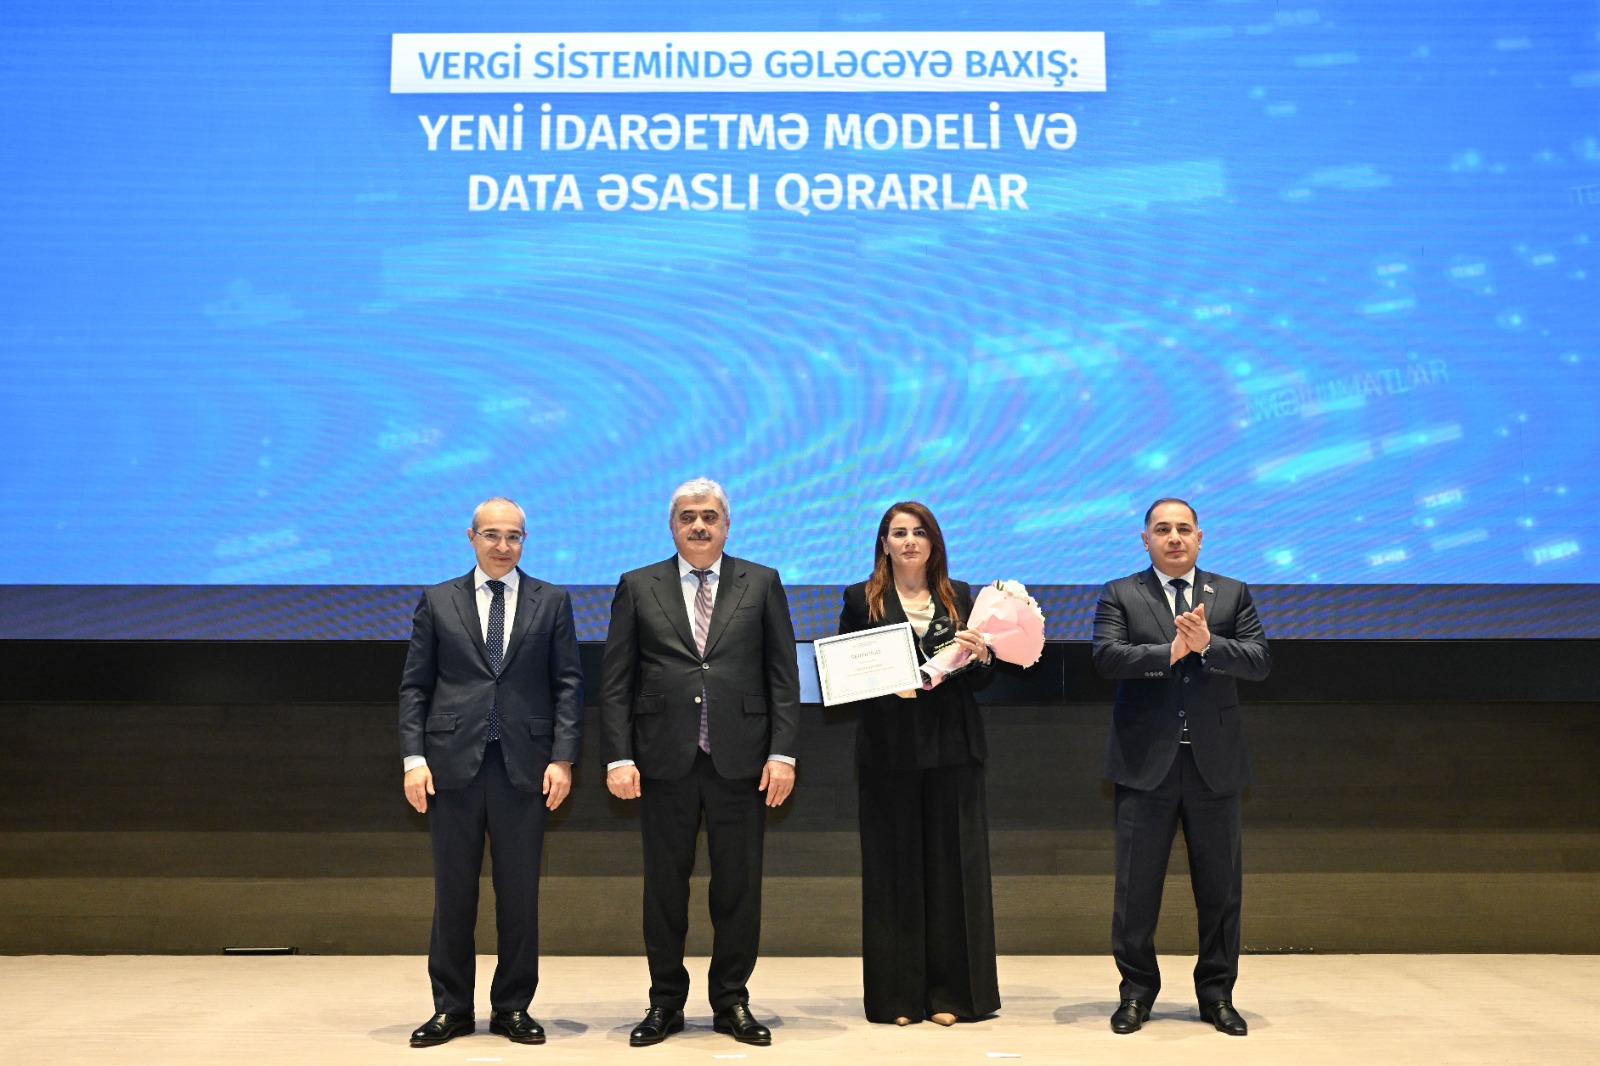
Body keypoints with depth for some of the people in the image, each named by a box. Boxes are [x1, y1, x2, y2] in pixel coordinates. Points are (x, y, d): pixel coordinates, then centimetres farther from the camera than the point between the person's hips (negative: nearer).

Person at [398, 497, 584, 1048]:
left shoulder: (552, 602, 7)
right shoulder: (437, 602, 9)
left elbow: (568, 685, 4)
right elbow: (415, 687, 6)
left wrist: (562, 758, -5)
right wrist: (414, 758, -4)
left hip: (524, 766, 0)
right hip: (453, 763, 0)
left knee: (519, 893, 5)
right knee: (453, 891, 6)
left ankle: (513, 1007, 17)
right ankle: (451, 1007, 18)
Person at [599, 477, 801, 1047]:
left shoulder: (762, 584, 7)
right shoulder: (638, 587, 7)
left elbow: (783, 675, 4)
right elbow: (615, 682, 3)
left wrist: (782, 752, -4)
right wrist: (619, 757, -5)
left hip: (741, 761, 0)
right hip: (665, 763, 0)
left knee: (738, 887, 6)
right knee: (665, 887, 8)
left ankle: (731, 1001, 21)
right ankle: (665, 1002, 21)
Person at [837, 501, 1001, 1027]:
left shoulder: (959, 597, 12)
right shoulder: (861, 599, 6)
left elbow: (978, 680, 13)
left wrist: (981, 656, -9)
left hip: (952, 747, 2)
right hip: (888, 747, -2)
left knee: (952, 865, 2)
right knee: (894, 867, 1)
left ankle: (951, 992, 12)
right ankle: (897, 995, 11)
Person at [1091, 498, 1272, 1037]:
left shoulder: (1233, 594, 9)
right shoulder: (1119, 596, 4)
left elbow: (1260, 661, -3)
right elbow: (1107, 656, -11)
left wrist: (1207, 645, -18)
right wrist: (1169, 652, -20)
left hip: (1214, 763, 2)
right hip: (1146, 764, -1)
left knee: (1220, 886, 8)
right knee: (1137, 885, 4)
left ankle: (1217, 993, 22)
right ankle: (1137, 990, 18)